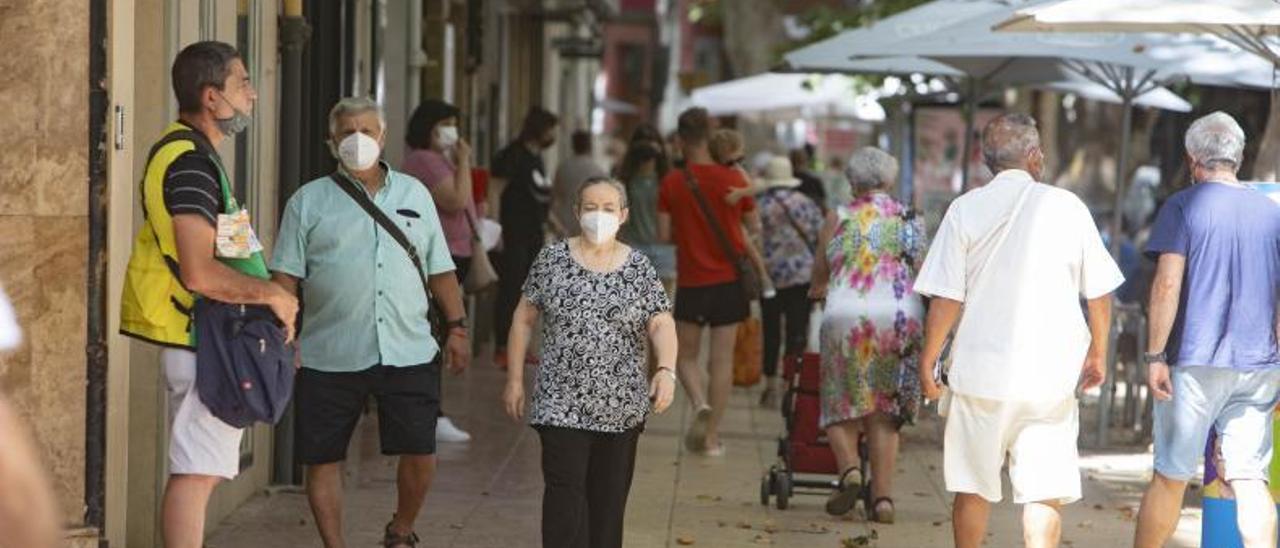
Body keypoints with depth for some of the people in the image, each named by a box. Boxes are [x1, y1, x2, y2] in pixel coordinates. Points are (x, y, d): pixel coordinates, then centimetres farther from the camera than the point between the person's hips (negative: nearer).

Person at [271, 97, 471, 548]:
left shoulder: (414, 194, 14)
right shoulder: (309, 201, 6)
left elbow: (440, 270, 16)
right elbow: (286, 277, 2)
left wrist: (457, 327, 9)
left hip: (408, 353, 2)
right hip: (330, 357, -1)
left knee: (420, 452, 0)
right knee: (322, 459, 1)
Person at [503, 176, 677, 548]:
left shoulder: (639, 268, 3)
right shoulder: (552, 260, 1)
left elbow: (661, 324, -3)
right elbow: (524, 319, 6)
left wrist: (666, 369, -21)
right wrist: (515, 378, 3)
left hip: (621, 406, 2)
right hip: (562, 403, -2)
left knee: (610, 495, 8)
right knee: (565, 492, -10)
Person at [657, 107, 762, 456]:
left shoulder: (671, 183, -6)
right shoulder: (733, 179, -4)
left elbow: (664, 235, -4)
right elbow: (754, 227, 5)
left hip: (691, 283, -1)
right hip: (729, 280, 1)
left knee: (686, 357, 14)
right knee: (722, 360, 5)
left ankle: (700, 403, -15)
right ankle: (712, 436, 6)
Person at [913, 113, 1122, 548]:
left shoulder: (967, 209, -1)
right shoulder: (1066, 206, 1)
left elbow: (946, 298, -4)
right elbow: (1099, 292, 5)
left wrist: (928, 361, 6)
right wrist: (1097, 354, 18)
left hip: (982, 370, 0)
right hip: (1052, 374, 0)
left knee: (973, 487, 13)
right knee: (1045, 494, 0)